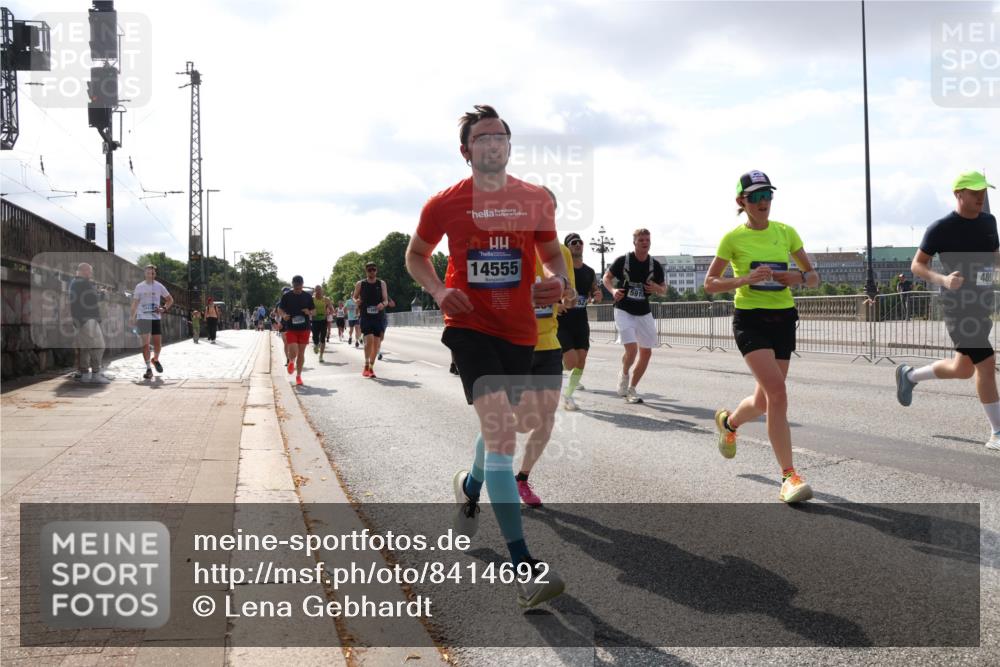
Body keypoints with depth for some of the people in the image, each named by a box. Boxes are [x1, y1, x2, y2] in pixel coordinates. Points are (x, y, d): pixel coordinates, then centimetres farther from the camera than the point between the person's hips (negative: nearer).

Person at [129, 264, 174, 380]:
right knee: (145, 343, -6)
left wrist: (164, 308, -5)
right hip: (143, 318, -1)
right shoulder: (139, 287, 3)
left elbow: (170, 300, 12)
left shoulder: (159, 286, 5)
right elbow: (135, 303, 8)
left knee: (158, 343, 3)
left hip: (155, 318, 1)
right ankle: (148, 369, -4)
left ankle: (155, 360, 33)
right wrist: (131, 317, 1)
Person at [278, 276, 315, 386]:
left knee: (301, 353, 4)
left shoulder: (307, 296, 4)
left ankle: (298, 376, 18)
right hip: (290, 328, -2)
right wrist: (283, 315, -14)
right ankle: (291, 362, 23)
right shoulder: (286, 296, 0)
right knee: (293, 352, -14)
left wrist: (309, 312, -11)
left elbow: (314, 310, 12)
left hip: (304, 328, 2)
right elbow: (279, 309, 8)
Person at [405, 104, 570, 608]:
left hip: (519, 330, 4)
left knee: (497, 425, 21)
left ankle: (469, 487, 57)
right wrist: (439, 291, -7)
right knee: (501, 430, -21)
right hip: (469, 325, -4)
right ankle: (524, 567, -22)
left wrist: (557, 280, -9)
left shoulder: (536, 199, 3)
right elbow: (416, 254, 12)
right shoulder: (444, 204, -2)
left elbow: (552, 253, 14)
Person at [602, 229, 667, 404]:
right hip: (624, 311, -4)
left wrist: (657, 288, -15)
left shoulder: (655, 265, -1)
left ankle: (631, 390, 19)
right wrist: (613, 290, -16)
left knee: (646, 352, 4)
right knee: (632, 348, -19)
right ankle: (624, 374, 14)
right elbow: (606, 277, 4)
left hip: (644, 313, 4)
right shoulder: (622, 261, -9)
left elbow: (664, 289, 8)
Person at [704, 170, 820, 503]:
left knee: (765, 401, 9)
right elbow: (709, 283, -1)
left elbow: (814, 277, 9)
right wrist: (744, 279, -18)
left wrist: (799, 277, -14)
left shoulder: (786, 232, 6)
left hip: (783, 319, 4)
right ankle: (789, 476, -14)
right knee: (777, 393, -21)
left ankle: (728, 421, 44)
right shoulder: (733, 238, -3)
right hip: (750, 319, -4)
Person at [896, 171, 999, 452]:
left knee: (963, 370, 14)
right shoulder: (941, 228, -10)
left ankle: (909, 375, 38)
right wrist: (943, 279, -23)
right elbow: (917, 265, -6)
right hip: (958, 305, -8)